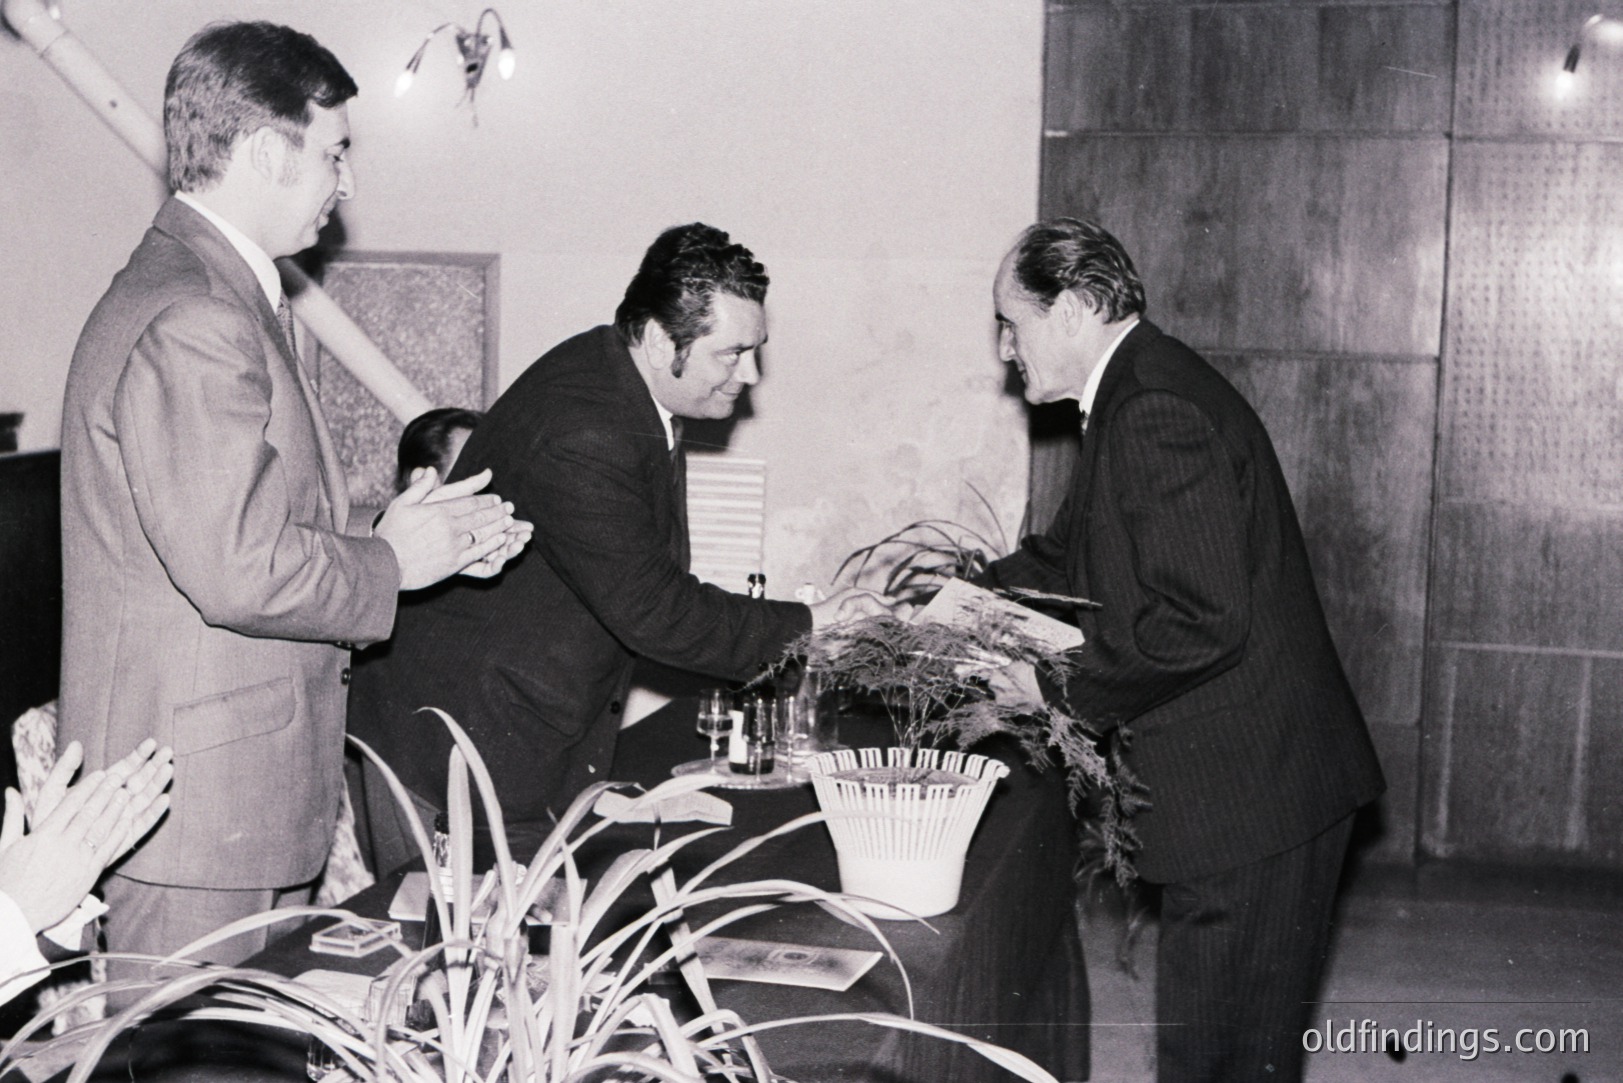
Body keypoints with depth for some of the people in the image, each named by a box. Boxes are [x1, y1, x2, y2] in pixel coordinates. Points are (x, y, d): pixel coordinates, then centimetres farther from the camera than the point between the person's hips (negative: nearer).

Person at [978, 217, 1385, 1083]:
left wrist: (1059, 685, -17)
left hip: (1252, 794, -10)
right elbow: (1068, 556, 22)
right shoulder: (1137, 394, 12)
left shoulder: (1158, 411, -21)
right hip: (1238, 785, 10)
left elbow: (1200, 620, -28)